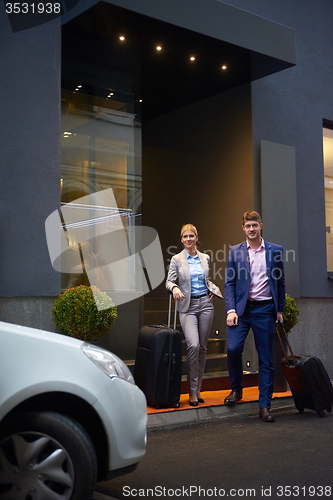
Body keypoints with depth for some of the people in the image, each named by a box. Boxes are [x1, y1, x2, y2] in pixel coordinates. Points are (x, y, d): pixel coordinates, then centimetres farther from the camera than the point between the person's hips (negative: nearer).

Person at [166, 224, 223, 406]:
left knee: (202, 347, 6)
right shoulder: (177, 259, 0)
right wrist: (174, 288, -27)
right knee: (193, 345, -18)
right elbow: (169, 281, -6)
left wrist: (213, 289, 6)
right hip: (187, 306, -3)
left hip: (205, 303, 4)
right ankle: (192, 391, -5)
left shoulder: (205, 258, 10)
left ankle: (198, 389, 18)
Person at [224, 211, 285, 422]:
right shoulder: (235, 251, 6)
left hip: (265, 309, 0)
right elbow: (229, 283, 4)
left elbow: (280, 281, 10)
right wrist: (231, 310, -6)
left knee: (266, 359, 2)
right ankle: (236, 389, 12)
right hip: (242, 308, 0)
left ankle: (265, 405, 12)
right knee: (233, 349, -15)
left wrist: (280, 309, 8)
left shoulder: (275, 250, 6)